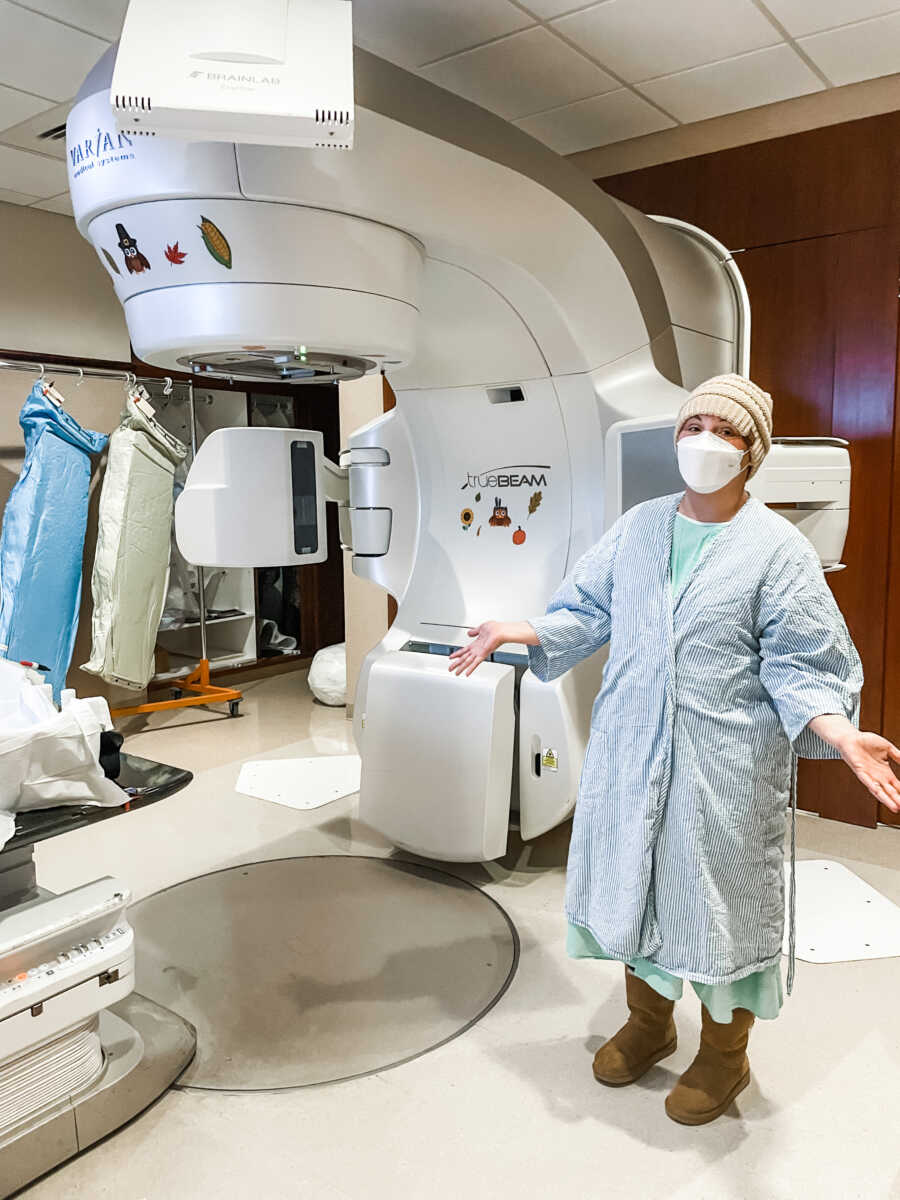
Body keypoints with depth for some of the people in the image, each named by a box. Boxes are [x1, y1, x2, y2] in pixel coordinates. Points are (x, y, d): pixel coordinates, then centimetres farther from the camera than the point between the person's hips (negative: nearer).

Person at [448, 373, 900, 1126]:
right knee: (635, 880, 18)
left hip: (726, 767, -4)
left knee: (721, 900, 9)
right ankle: (648, 1024, 44)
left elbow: (798, 665, -10)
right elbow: (587, 610, 7)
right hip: (632, 753, 5)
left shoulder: (778, 549, -9)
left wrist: (837, 730, -26)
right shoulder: (638, 527, 4)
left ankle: (725, 1056, 36)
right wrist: (526, 634, -7)